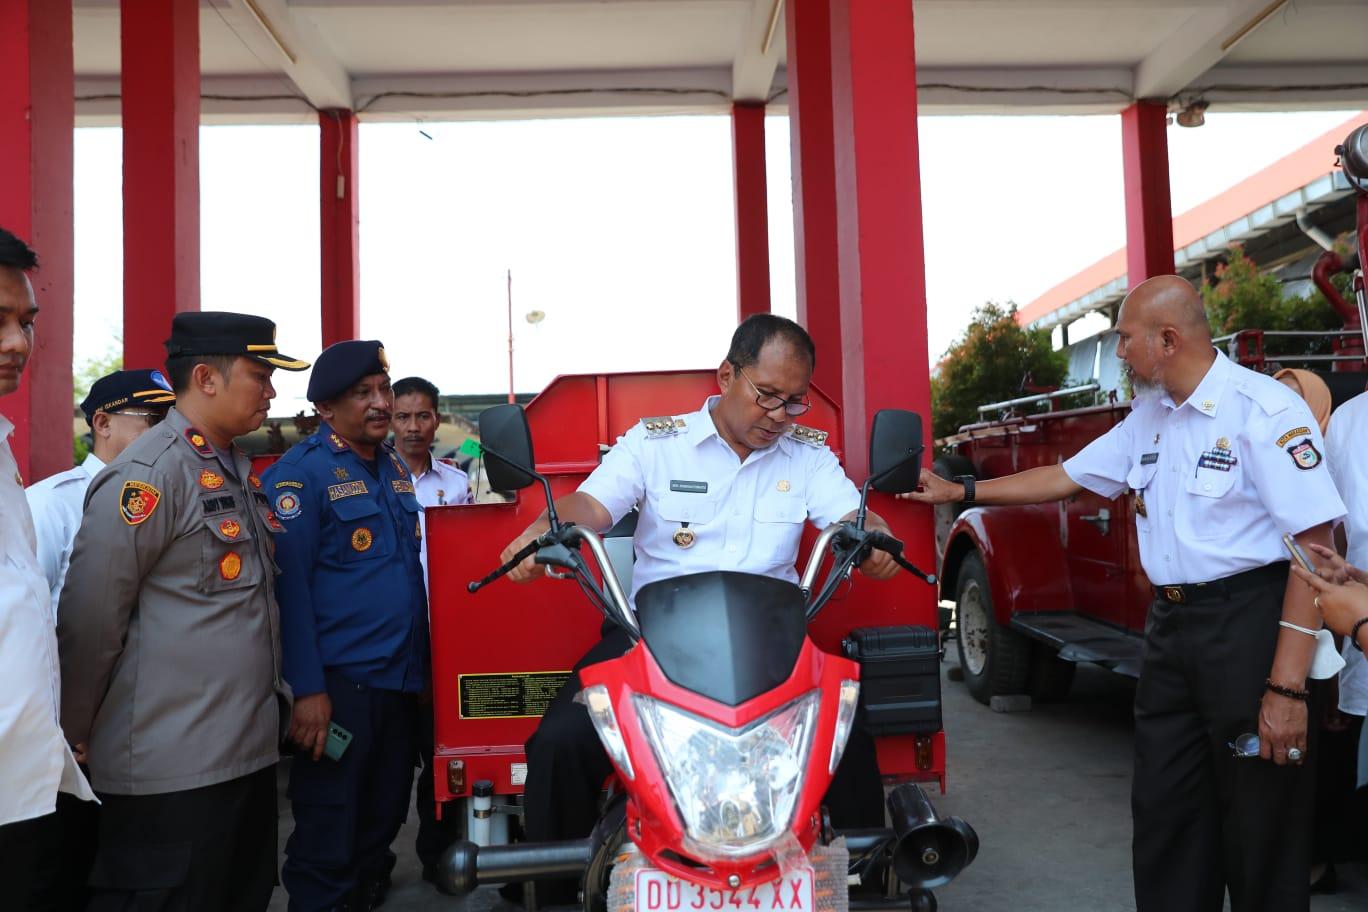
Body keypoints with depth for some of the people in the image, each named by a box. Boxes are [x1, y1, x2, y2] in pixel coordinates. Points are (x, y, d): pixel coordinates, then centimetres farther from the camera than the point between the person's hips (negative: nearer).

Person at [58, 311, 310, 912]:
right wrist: (76, 738, -5)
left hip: (247, 752, 9)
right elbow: (89, 619, -14)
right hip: (173, 768, -8)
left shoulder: (236, 470, 13)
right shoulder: (149, 473, -15)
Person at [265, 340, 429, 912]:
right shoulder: (300, 473, -10)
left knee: (384, 817, 18)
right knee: (327, 841, 3)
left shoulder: (395, 467, 12)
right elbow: (288, 586, -16)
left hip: (401, 676, 7)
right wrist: (307, 688, -19)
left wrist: (419, 663, 15)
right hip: (339, 682, -7)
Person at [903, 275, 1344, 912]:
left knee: (1259, 828, 3)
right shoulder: (1148, 417, 12)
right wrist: (960, 491, 18)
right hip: (1169, 624, 8)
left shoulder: (1264, 410, -14)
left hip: (1247, 621, -7)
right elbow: (1068, 477, 21)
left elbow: (1315, 545, -18)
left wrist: (1287, 687, -21)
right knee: (1163, 812, 14)